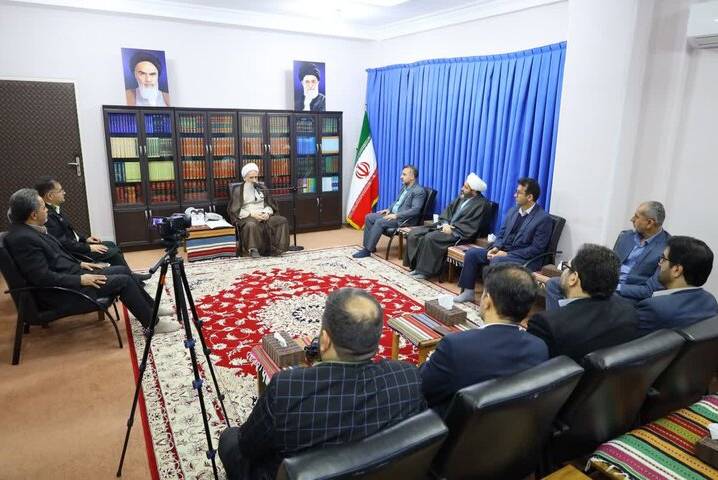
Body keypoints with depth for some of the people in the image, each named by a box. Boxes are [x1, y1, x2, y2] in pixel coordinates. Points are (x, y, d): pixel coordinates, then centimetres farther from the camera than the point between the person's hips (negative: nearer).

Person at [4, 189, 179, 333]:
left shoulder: (29, 229, 7)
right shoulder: (22, 238, -23)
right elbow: (43, 278, -25)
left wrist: (79, 264, 10)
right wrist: (80, 280, -21)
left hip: (69, 273, 10)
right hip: (60, 291, -10)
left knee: (123, 270, 8)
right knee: (123, 281, -14)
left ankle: (151, 307, 20)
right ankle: (152, 323, -2)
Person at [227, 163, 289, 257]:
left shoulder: (262, 188, 19)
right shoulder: (238, 190, 6)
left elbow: (270, 205, 17)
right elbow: (235, 210, -2)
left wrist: (267, 213, -7)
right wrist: (251, 214, -15)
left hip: (264, 216, 4)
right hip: (248, 217, -4)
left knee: (282, 220, -22)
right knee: (251, 225, -41)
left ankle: (276, 248, -21)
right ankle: (253, 249, -27)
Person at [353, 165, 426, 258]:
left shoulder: (419, 191, -14)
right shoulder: (405, 187, 15)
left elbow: (415, 210, -22)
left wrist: (396, 215, -25)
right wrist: (389, 209, 6)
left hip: (404, 219, -10)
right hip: (393, 213, 10)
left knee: (379, 222, -28)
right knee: (369, 217, -2)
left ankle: (368, 250, -20)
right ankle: (367, 245, 0)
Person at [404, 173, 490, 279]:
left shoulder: (481, 204, -9)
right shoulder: (462, 196, 13)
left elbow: (471, 227, -16)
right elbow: (448, 210, 15)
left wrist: (452, 229, -17)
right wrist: (445, 224, -4)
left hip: (459, 233, -8)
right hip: (446, 226, 8)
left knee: (430, 238, -31)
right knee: (414, 233, -6)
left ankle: (425, 271, -17)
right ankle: (416, 265, -3)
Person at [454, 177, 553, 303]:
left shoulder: (544, 219, -12)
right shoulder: (513, 211, 11)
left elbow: (537, 249, -16)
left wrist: (508, 254, -19)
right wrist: (495, 248, -7)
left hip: (525, 259, -7)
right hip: (503, 251, 8)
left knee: (497, 261, -35)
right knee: (472, 253, -6)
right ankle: (468, 292, 3)